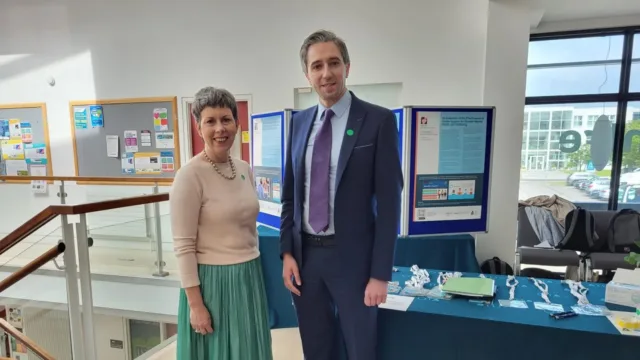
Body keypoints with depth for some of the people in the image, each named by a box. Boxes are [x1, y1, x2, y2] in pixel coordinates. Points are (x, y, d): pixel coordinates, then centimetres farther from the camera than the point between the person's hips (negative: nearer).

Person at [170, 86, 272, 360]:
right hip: (213, 280, -6)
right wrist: (195, 304, -14)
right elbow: (183, 247, -15)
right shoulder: (190, 175, -16)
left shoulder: (244, 169, 3)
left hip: (250, 277, 6)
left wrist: (252, 270, 15)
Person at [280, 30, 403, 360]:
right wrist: (287, 252, 3)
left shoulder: (378, 120, -9)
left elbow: (389, 201, -11)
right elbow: (290, 193, 9)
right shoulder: (300, 122, 5)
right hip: (305, 254, 5)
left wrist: (380, 273, -12)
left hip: (352, 256, -4)